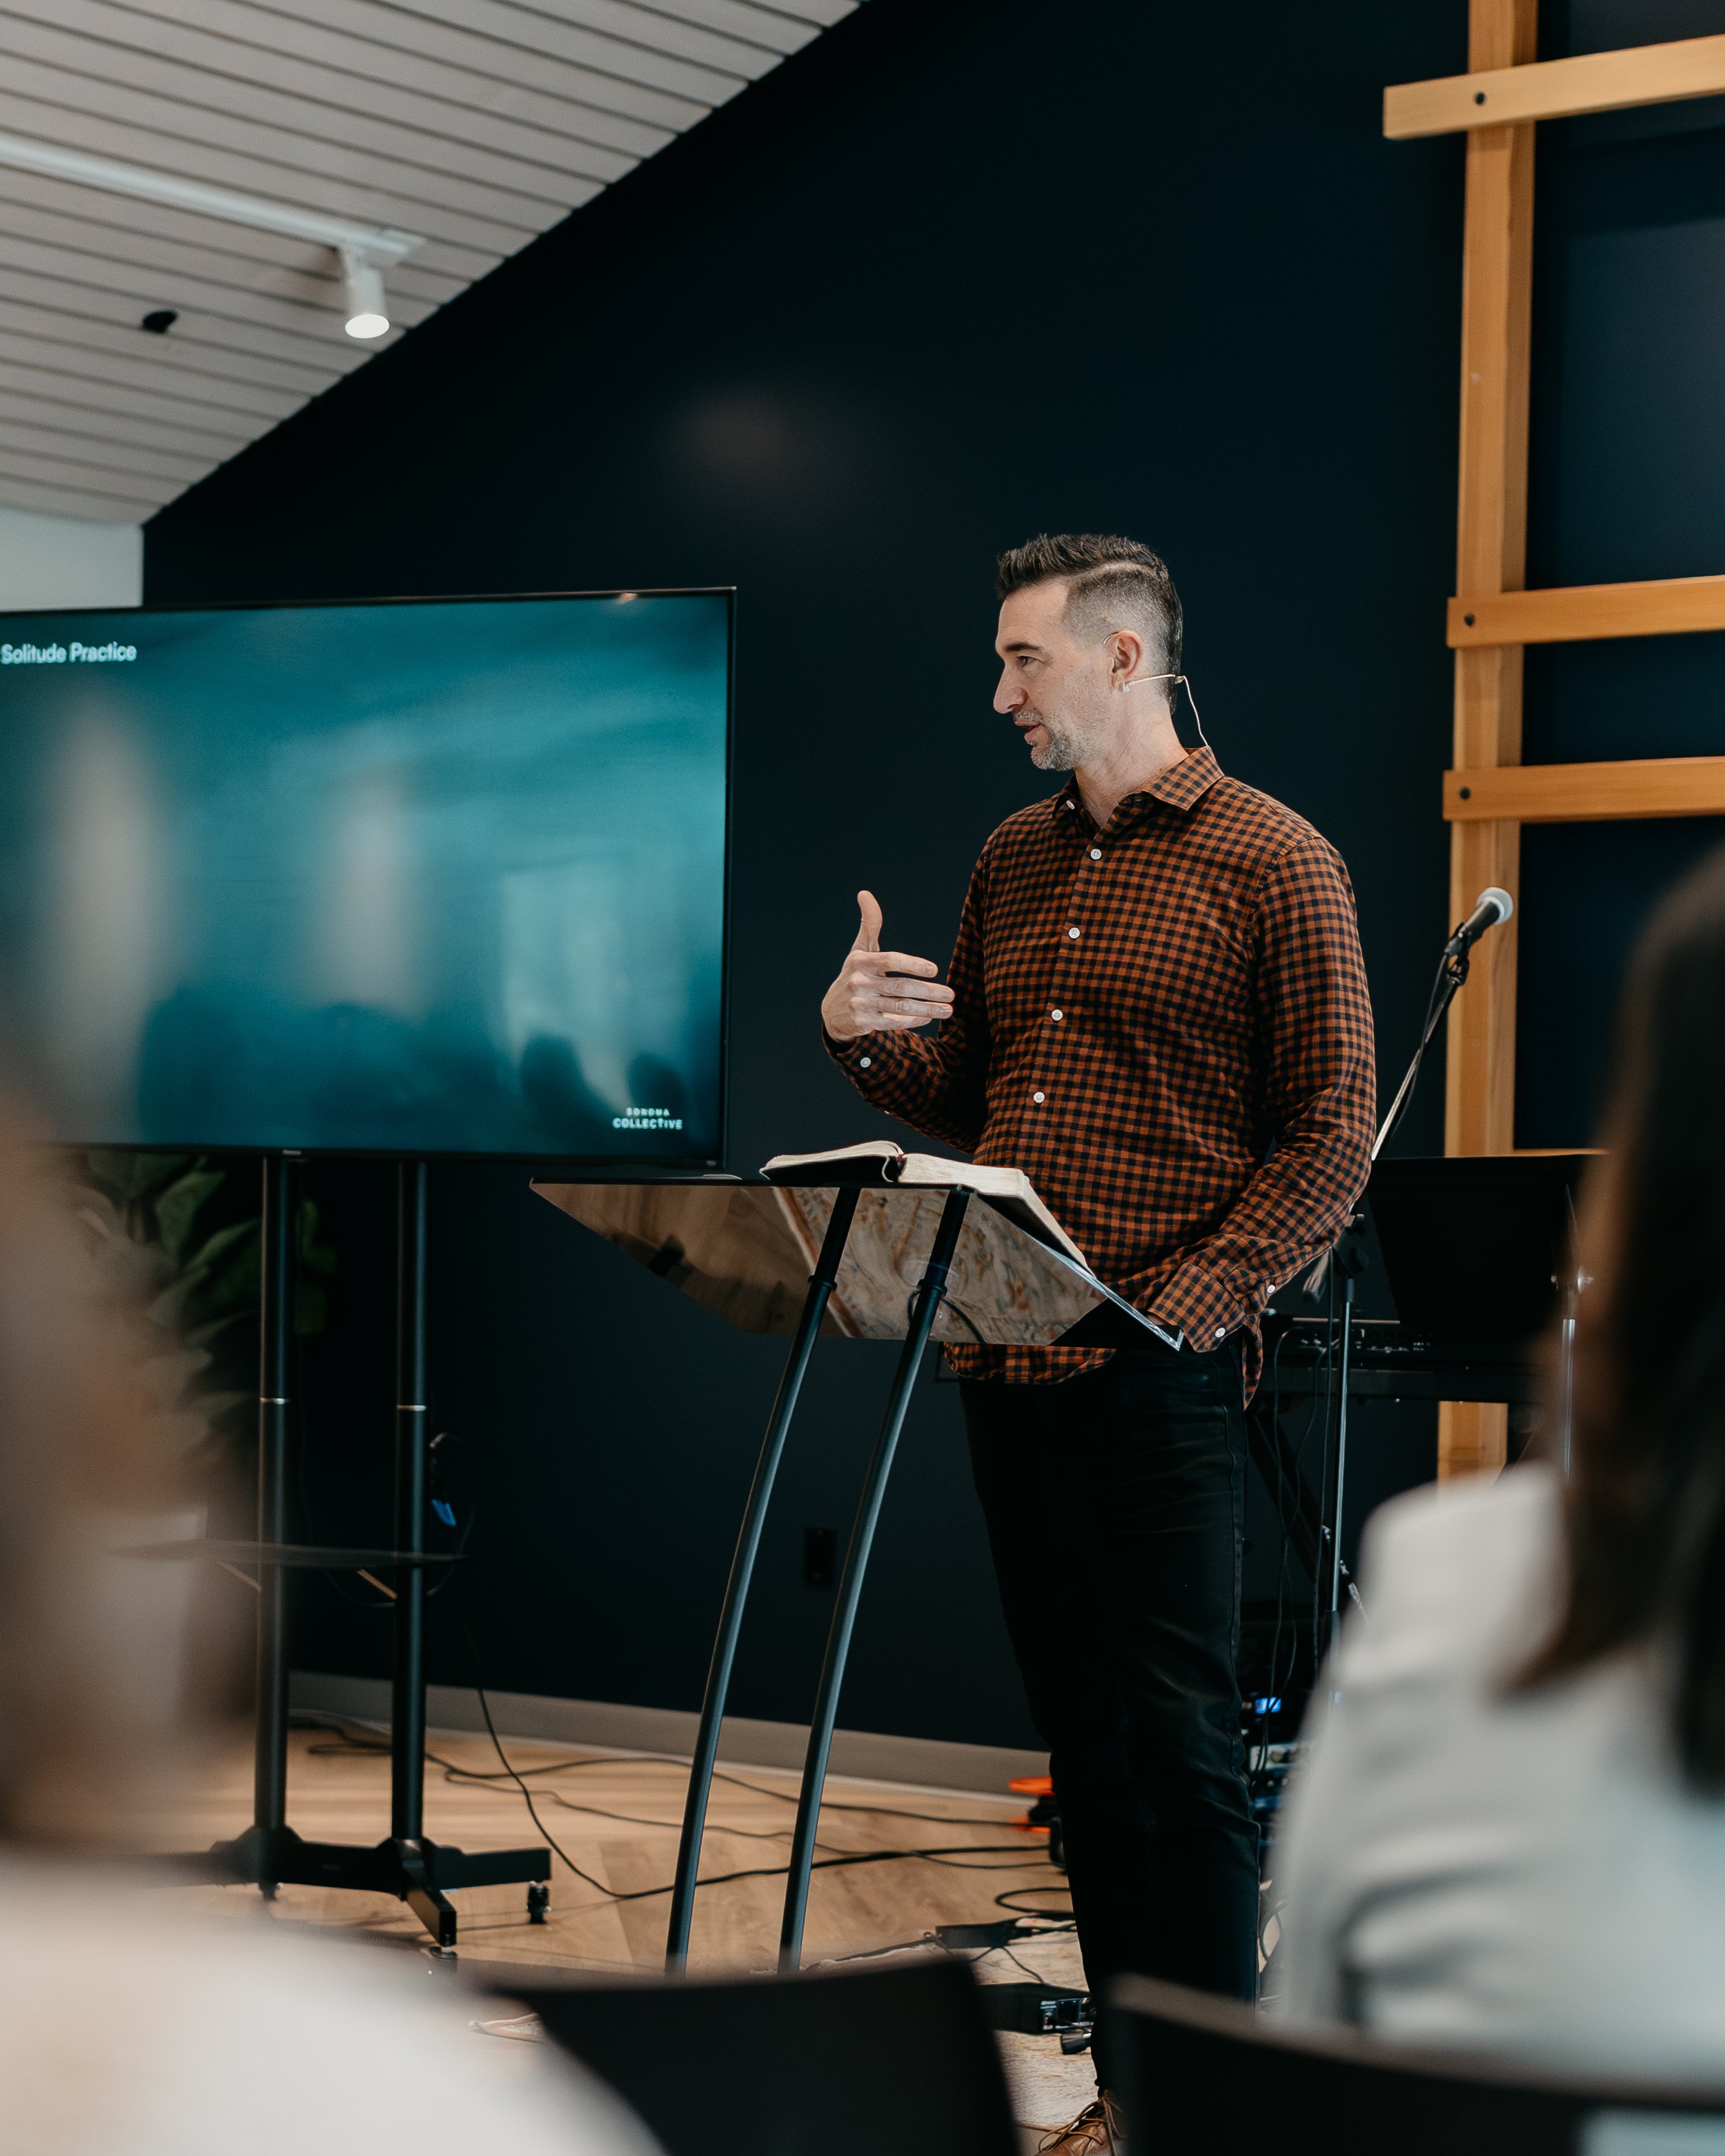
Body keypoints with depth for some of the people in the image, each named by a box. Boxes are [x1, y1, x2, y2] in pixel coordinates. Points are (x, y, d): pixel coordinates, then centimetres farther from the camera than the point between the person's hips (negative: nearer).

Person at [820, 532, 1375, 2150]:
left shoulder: (1270, 861, -4)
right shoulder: (1011, 861, 16)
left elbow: (1330, 1136, -7)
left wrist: (1191, 1301, -16)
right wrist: (860, 1037, 1)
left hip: (1162, 1373, -6)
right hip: (1002, 1362, 6)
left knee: (1181, 1734, -4)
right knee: (1083, 1729, 10)